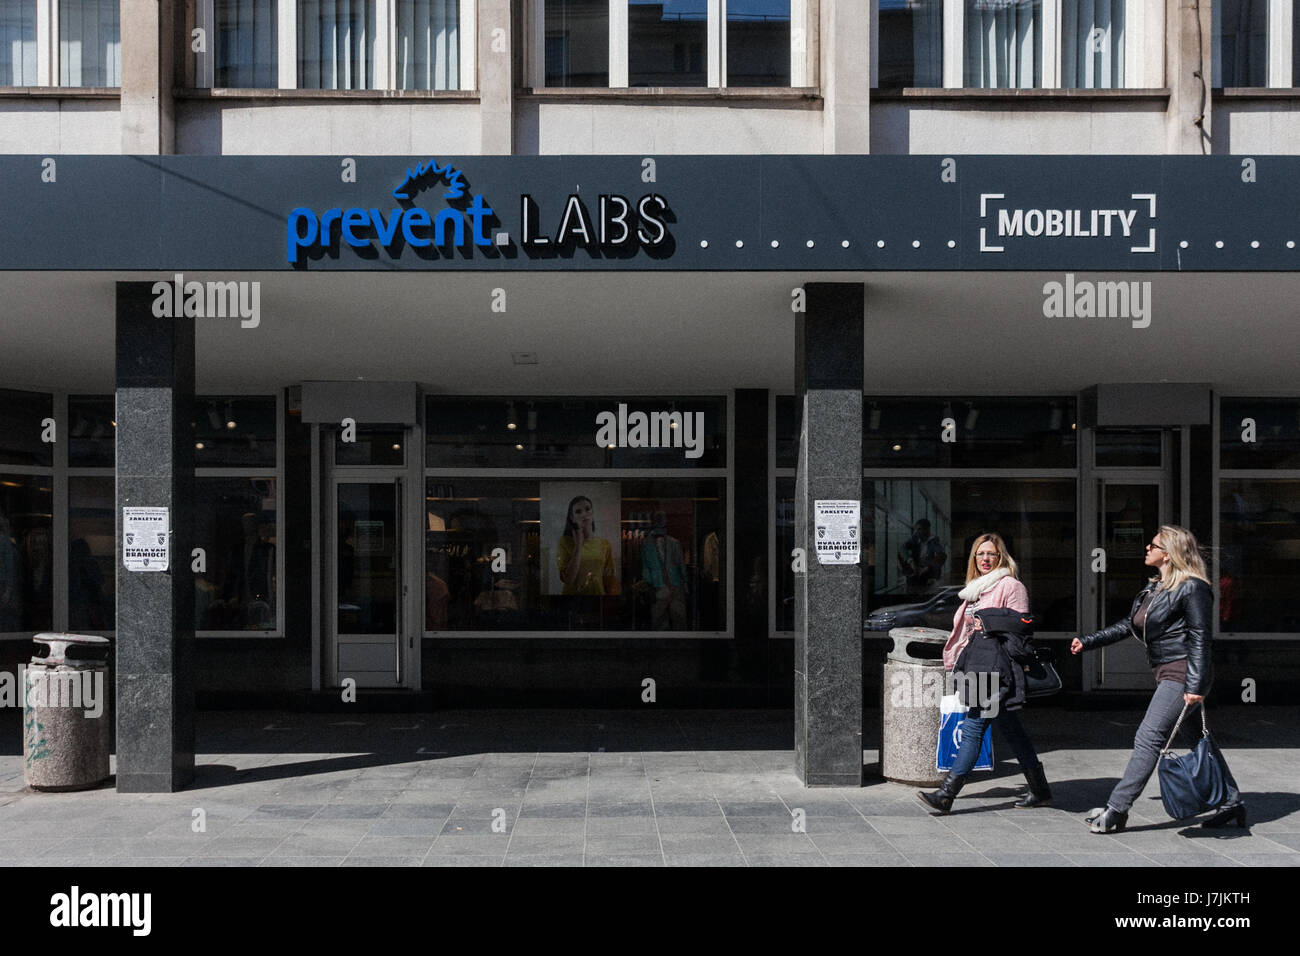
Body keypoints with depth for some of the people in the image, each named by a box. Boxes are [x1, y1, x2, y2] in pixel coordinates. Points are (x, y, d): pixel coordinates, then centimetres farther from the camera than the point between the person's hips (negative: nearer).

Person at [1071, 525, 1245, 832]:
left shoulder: (1192, 588, -12)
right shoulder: (1156, 588, 15)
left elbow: (1199, 639, -16)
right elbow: (1129, 625, 22)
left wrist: (1195, 686, -21)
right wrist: (1088, 642, 19)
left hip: (1182, 675, -10)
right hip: (1168, 675, 10)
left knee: (1148, 738, -9)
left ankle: (1115, 811, -7)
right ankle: (1232, 805, 20)